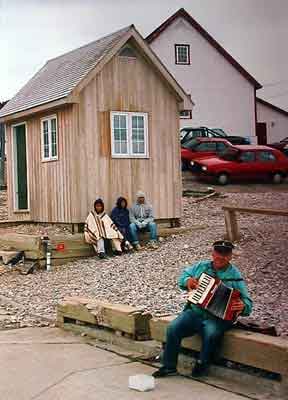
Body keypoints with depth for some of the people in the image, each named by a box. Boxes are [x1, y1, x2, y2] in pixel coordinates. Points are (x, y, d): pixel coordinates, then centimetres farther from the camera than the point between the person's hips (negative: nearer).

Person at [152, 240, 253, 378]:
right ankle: (169, 366, -5)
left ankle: (202, 364, -6)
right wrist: (187, 281, -3)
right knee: (173, 328, -20)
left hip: (217, 317, -3)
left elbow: (247, 303, -3)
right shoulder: (201, 267, 11)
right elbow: (183, 275, 21)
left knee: (211, 334, -34)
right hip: (195, 311, 4)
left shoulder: (235, 277, 0)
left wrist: (243, 306, -27)